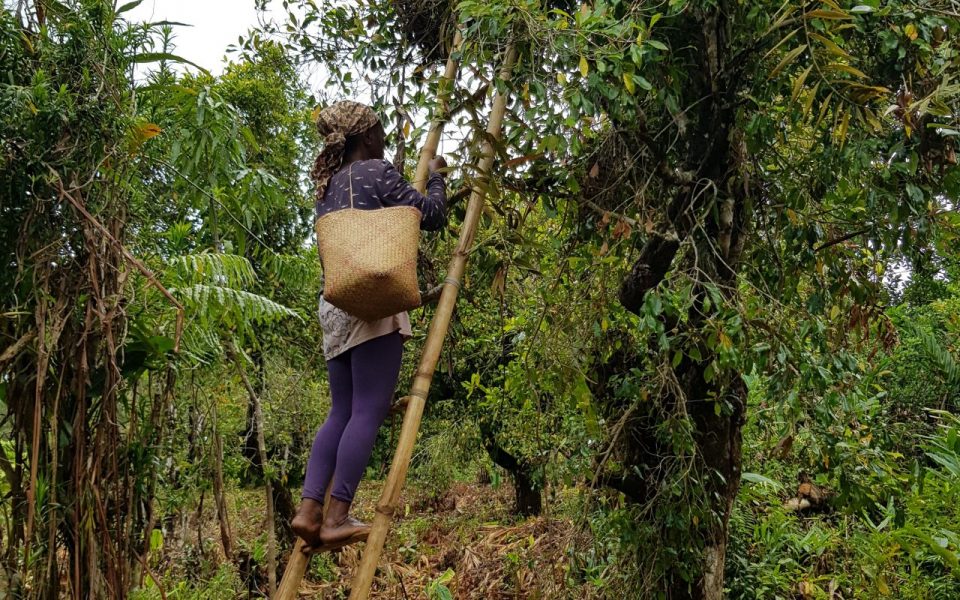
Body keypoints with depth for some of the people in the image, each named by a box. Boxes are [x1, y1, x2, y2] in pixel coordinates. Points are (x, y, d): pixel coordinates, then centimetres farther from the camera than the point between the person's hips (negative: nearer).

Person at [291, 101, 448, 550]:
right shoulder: (376, 171, -2)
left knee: (342, 412, 9)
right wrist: (435, 177, 19)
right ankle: (337, 517, -8)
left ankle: (309, 509, 2)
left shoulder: (329, 184, 21)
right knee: (368, 411, -7)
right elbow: (432, 215, 1)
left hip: (335, 304, 8)